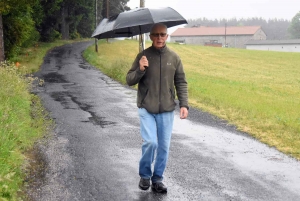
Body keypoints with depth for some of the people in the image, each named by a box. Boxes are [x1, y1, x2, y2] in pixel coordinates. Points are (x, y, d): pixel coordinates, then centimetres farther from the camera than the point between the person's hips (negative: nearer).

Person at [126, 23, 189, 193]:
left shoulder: (174, 57, 2)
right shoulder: (143, 56, -2)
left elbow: (181, 83, 7)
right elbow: (129, 80, 0)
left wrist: (184, 104, -3)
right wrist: (140, 70, -19)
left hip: (167, 110, 2)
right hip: (146, 109, -2)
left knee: (164, 146, 6)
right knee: (150, 142, -10)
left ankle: (158, 179, 23)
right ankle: (145, 175, 15)